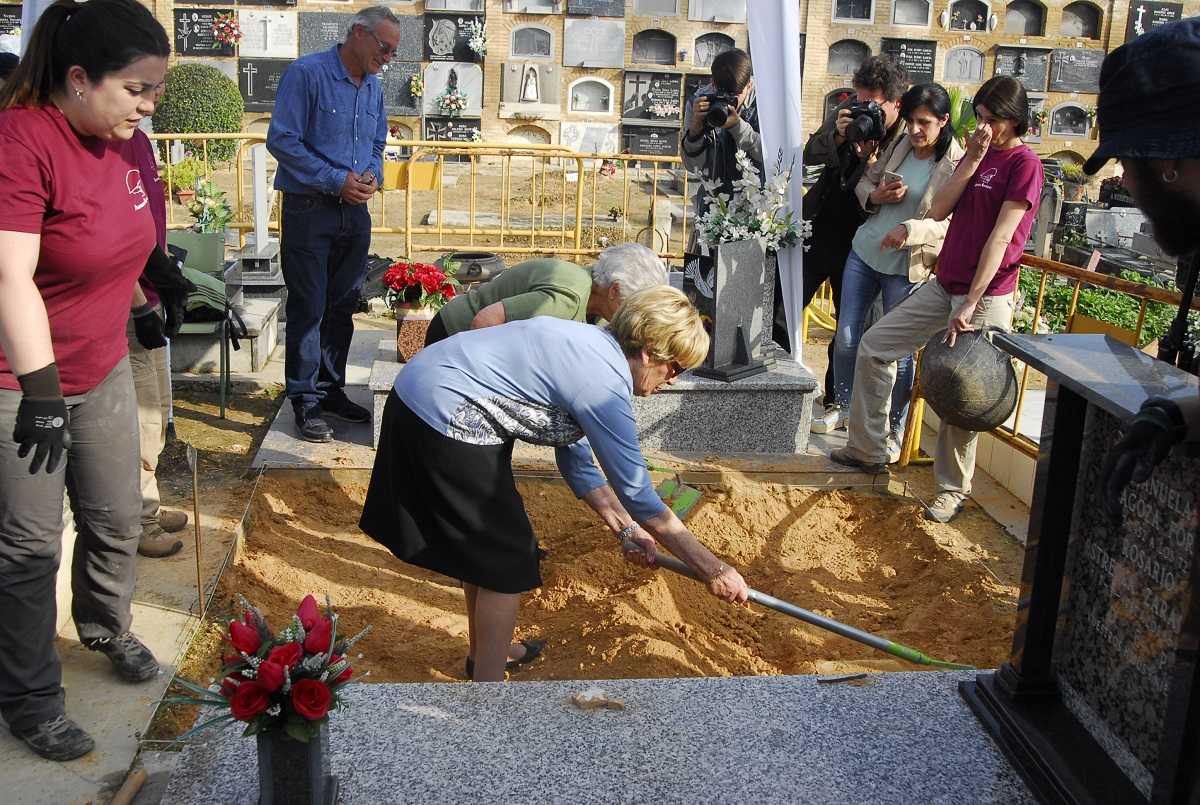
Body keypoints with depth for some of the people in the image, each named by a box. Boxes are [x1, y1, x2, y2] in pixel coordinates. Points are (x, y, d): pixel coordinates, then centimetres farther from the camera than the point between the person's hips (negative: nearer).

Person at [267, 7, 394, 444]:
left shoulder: (373, 87, 11)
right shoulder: (307, 74, -12)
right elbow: (281, 140, -16)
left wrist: (372, 174, -3)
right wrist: (336, 181, -19)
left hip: (354, 211, 7)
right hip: (309, 208, -7)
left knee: (342, 307, 12)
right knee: (309, 308, -2)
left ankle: (332, 390, 24)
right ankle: (305, 401, 6)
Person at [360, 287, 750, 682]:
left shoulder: (589, 345, 11)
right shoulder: (605, 382, -18)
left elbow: (576, 460, 16)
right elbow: (637, 493, -15)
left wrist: (626, 530, 15)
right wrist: (713, 568, -8)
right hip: (445, 417, -10)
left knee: (483, 545, 24)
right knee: (509, 558, 0)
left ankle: (483, 652, 42)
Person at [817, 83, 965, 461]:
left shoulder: (957, 165, -12)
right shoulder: (900, 145, 4)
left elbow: (954, 223, -17)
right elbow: (865, 181, 15)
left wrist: (910, 230, -31)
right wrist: (876, 196, -8)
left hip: (906, 268, -5)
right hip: (864, 251, 5)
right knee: (846, 337, 11)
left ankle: (895, 430, 20)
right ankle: (842, 407, 32)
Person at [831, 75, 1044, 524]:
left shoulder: (1024, 164, -11)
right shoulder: (977, 154, 13)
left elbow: (1000, 238, -18)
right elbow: (938, 211, 2)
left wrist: (970, 304, -22)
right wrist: (972, 161, -8)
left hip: (986, 297, -8)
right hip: (943, 286, 8)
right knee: (873, 346, 7)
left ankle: (953, 490, 15)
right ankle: (867, 449, 18)